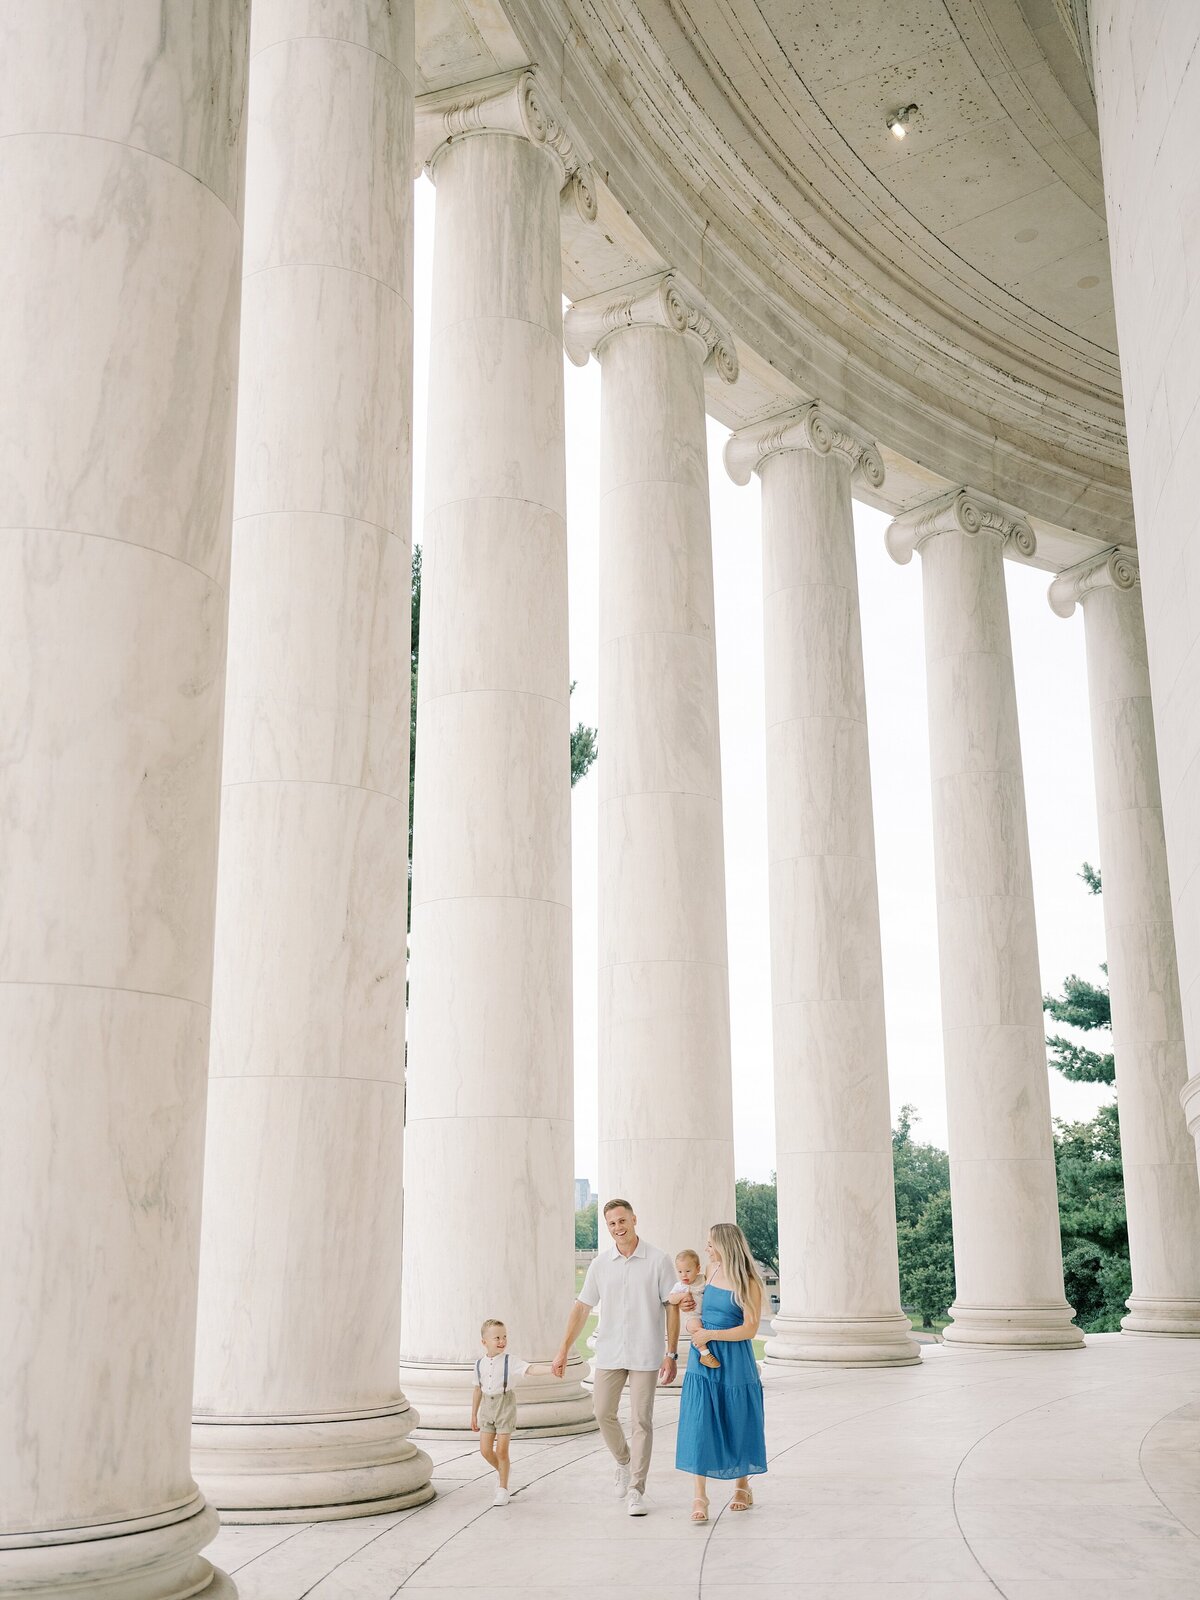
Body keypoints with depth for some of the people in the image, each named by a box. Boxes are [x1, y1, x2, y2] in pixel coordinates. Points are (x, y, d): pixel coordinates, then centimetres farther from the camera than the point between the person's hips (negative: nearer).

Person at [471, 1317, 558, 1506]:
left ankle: (503, 1488, 16)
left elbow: (531, 1369, -26)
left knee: (501, 1450, -2)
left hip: (505, 1407, -4)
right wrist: (474, 1415, 16)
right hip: (487, 1407, 4)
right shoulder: (480, 1363, 1)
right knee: (485, 1449, 3)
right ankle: (500, 1470, 34)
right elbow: (478, 1390, 12)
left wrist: (551, 1369, -44)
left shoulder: (510, 1361, -12)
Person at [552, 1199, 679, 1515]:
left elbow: (672, 1308, -3)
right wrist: (563, 1351, 4)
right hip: (609, 1354, 3)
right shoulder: (601, 1264, 4)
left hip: (645, 1355, -3)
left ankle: (636, 1490, 9)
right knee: (604, 1414, 5)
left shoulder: (657, 1261, -5)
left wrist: (671, 1354, -8)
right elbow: (582, 1308, 7)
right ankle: (624, 1463, 31)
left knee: (641, 1421, -1)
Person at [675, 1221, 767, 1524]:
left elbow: (750, 1329, -16)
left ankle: (743, 1487, 29)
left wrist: (710, 1334, -17)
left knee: (738, 1425, 9)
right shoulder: (713, 1270, 5)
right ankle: (700, 1496, -1)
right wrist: (695, 1319, 3)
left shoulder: (749, 1284, -13)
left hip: (734, 1362, -5)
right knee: (699, 1424, -4)